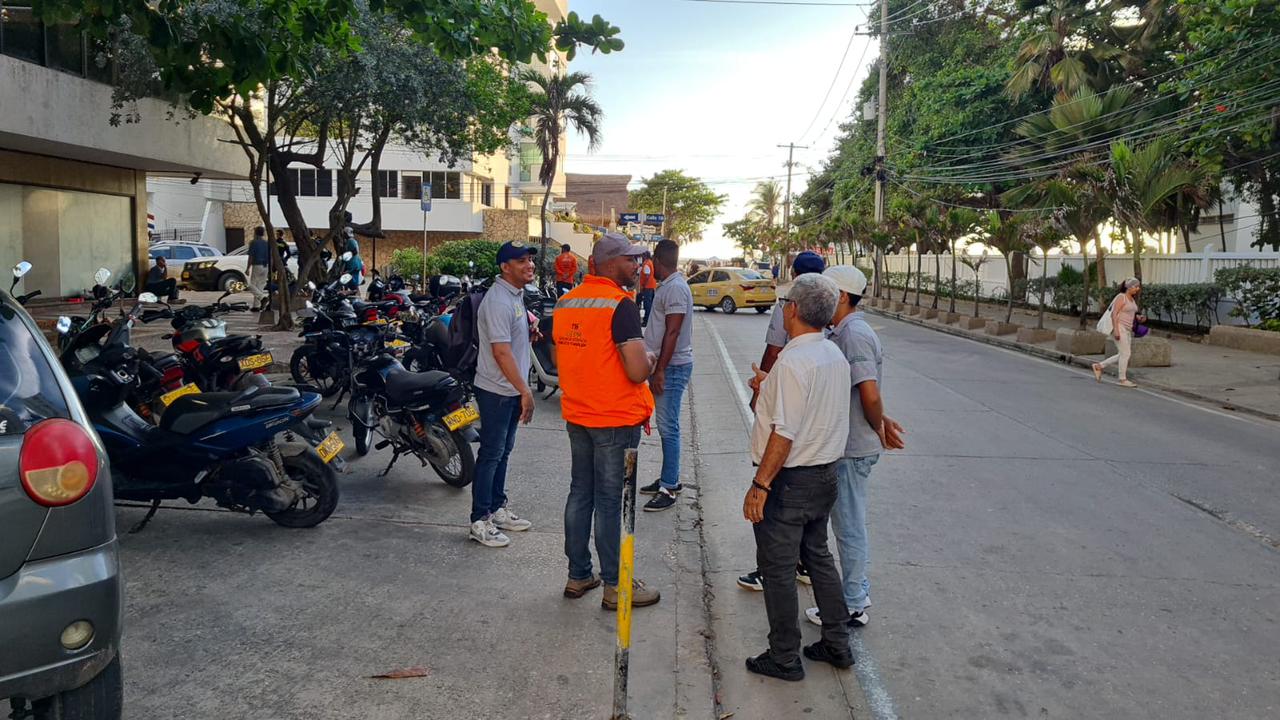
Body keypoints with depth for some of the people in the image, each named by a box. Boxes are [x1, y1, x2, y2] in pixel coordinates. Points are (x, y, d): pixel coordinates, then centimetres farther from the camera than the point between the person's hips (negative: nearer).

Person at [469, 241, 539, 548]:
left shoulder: (516, 295, 11)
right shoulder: (498, 300, -20)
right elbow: (501, 351, -25)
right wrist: (525, 391, -24)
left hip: (512, 390, 9)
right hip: (497, 391, -9)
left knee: (503, 452, 17)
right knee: (491, 454, -3)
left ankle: (497, 509, 28)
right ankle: (480, 521, 4)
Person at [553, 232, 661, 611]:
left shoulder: (565, 302, 7)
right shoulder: (620, 305, -19)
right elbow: (638, 372, -24)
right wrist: (649, 361, -3)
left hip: (576, 416, 7)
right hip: (615, 420, -7)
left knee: (580, 494, 15)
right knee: (609, 502, 1)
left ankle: (578, 575, 26)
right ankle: (615, 587, 13)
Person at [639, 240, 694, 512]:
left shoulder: (675, 288, -17)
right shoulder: (666, 286, 14)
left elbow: (672, 333, -21)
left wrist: (660, 371, -22)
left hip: (672, 367, -10)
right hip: (663, 366, 10)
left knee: (668, 428, -6)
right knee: (665, 425, 15)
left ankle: (669, 489, -1)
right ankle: (669, 478, 25)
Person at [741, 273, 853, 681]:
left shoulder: (793, 362, -23)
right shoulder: (836, 356, 5)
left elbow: (784, 433, -24)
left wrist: (760, 485, -19)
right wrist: (772, 387, 28)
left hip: (789, 480, -9)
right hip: (825, 474, 9)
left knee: (778, 569, 5)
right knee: (818, 556, 22)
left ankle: (784, 659, 17)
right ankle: (837, 644, 32)